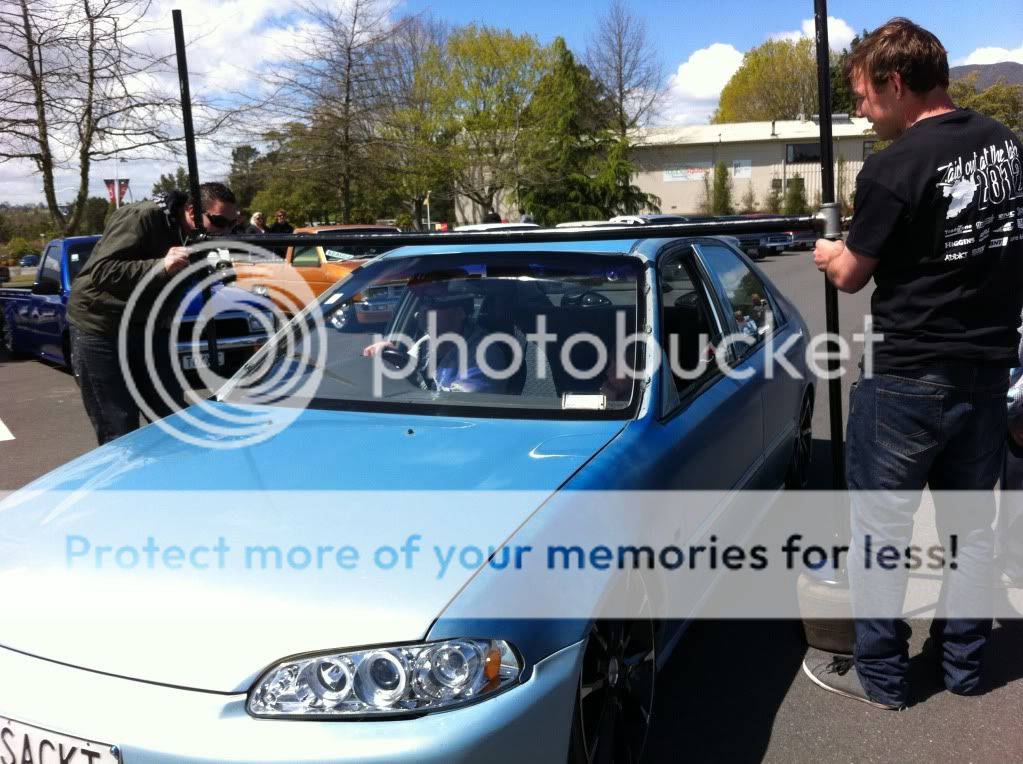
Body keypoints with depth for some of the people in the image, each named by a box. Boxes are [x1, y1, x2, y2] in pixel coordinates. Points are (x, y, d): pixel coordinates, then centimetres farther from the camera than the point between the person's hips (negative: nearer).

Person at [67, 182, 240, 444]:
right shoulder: (140, 218, -22)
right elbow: (102, 272, -31)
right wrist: (161, 266, -39)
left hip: (151, 329, 7)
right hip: (101, 330, -7)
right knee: (119, 435, -5)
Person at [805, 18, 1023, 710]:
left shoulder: (895, 168, -19)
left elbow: (852, 275, -8)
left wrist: (830, 255, 13)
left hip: (910, 378, -7)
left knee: (881, 525, 7)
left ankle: (880, 675, 17)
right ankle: (964, 661, 29)